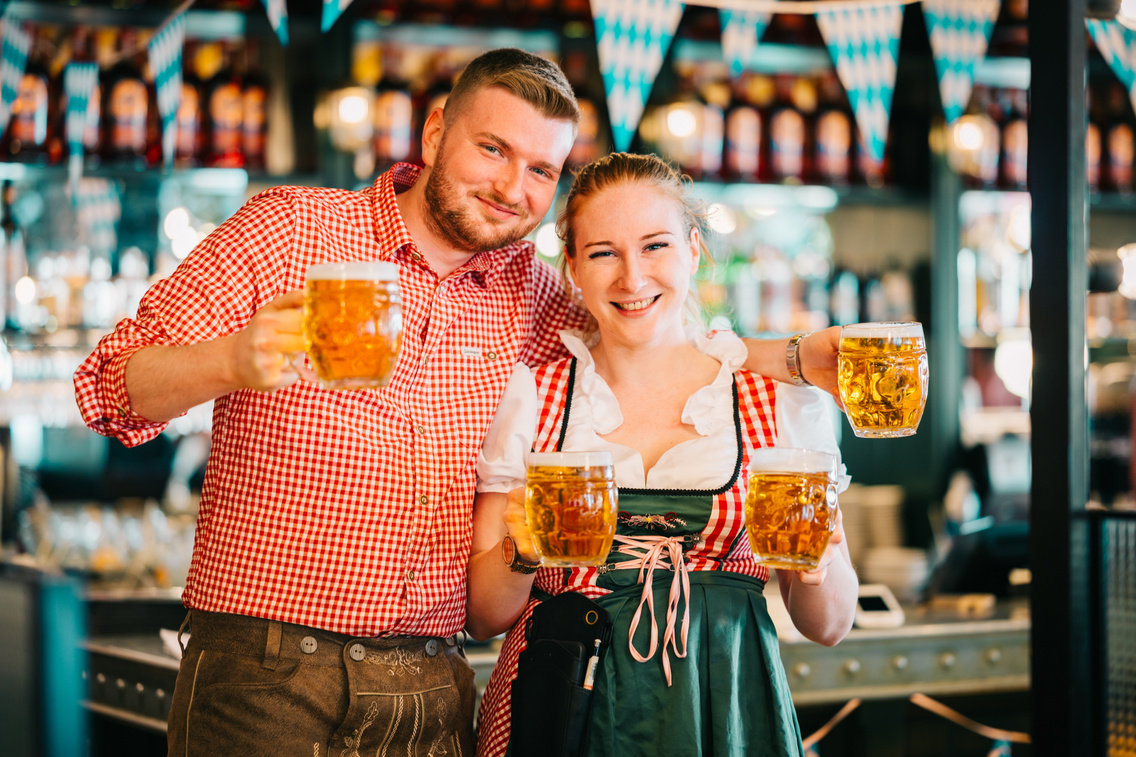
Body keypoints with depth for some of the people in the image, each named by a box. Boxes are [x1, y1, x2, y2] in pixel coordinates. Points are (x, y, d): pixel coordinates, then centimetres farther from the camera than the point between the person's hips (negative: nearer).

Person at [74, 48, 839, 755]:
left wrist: (797, 357, 3)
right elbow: (113, 385, -7)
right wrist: (231, 363, -28)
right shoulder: (288, 231, -3)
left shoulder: (523, 288, 10)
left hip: (435, 692, 4)